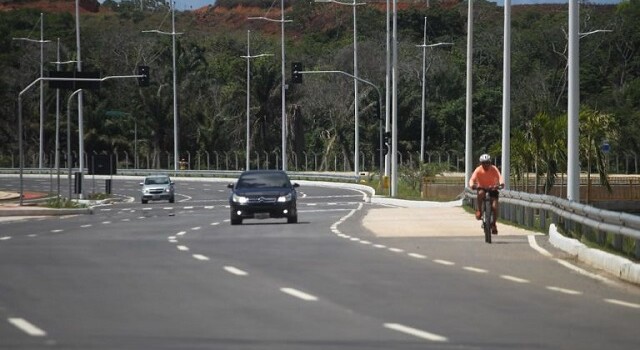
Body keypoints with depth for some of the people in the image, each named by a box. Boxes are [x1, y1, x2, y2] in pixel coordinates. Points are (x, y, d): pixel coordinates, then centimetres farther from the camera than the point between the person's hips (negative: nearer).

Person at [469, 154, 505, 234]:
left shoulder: (494, 169, -17)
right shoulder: (478, 170, -17)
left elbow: (500, 177, -33)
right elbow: (472, 179, -29)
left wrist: (501, 183, -55)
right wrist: (472, 185, -52)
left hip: (492, 189, 0)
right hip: (482, 188, 0)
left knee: (494, 207, -17)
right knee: (481, 193, -38)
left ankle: (493, 224, 5)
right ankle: (479, 211, -20)